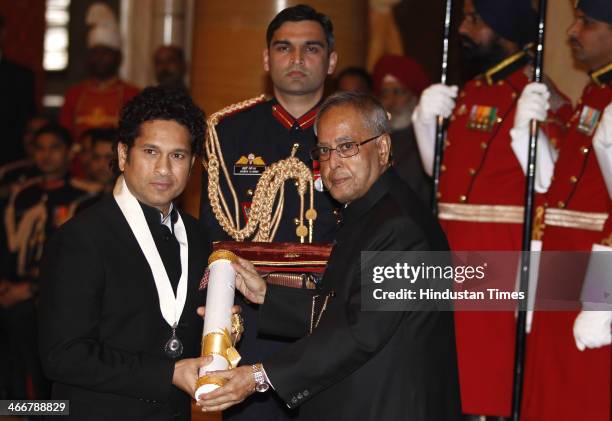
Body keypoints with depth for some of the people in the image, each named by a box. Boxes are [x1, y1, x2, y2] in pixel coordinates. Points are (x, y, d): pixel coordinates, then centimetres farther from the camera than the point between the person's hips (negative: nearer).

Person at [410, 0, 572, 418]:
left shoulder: (540, 97, -10)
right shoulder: (467, 94, 13)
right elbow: (439, 171, 20)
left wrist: (530, 126, -30)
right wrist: (426, 119, 5)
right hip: (453, 254, 8)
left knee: (495, 382, -4)